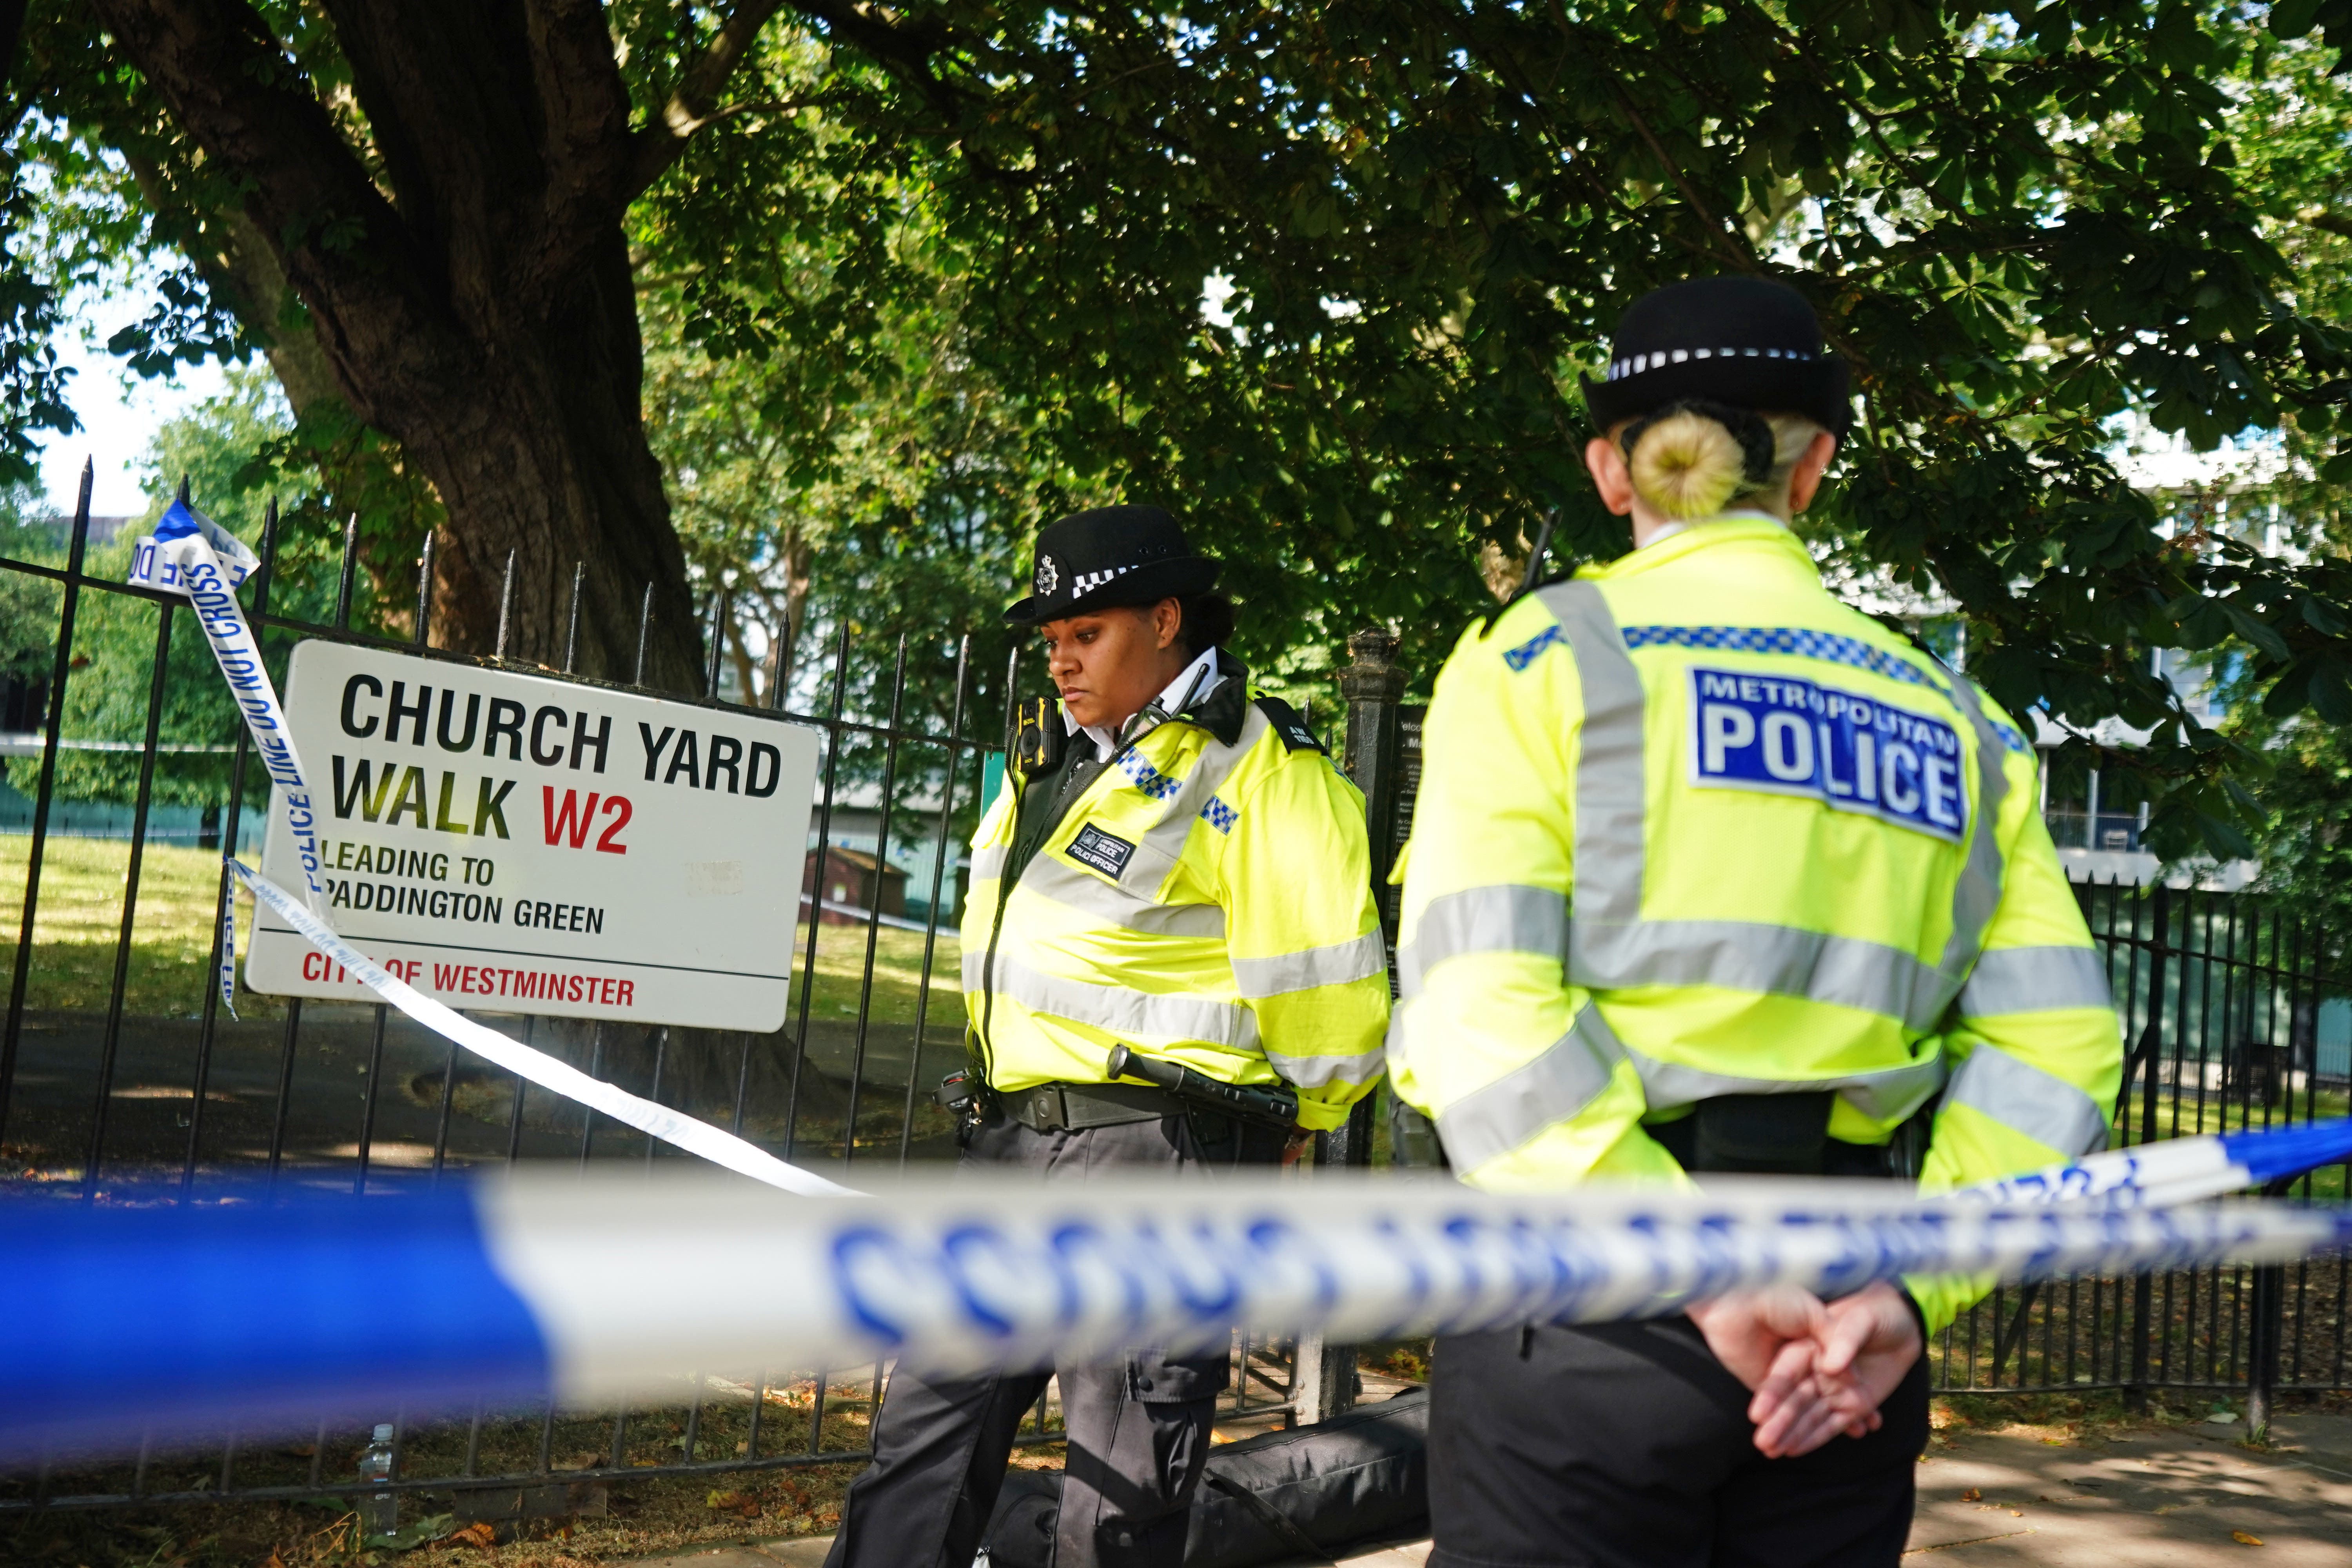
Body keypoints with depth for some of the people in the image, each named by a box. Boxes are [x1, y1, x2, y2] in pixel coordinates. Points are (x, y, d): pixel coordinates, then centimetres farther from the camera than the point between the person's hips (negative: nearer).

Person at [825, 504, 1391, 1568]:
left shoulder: (1258, 772, -10)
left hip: (1156, 1155, -8)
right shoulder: (1053, 761, 15)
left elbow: (1329, 1006, -12)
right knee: (925, 1436, 10)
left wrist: (1267, 1129, 1)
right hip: (1014, 1139, 8)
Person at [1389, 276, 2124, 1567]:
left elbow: (1482, 1009, -13)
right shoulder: (1953, 719, 12)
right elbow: (2051, 1044, 3)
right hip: (1847, 1337, 4)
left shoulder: (1544, 656, 0)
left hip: (1592, 1313, -4)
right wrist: (1910, 1292, -3)